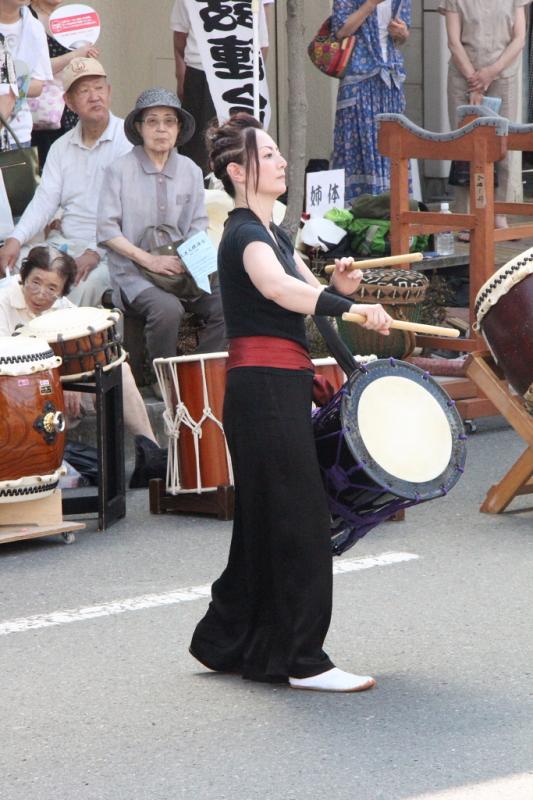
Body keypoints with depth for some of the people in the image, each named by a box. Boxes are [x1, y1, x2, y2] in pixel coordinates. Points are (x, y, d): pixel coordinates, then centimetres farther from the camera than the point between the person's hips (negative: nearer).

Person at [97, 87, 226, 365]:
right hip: (134, 271, -4)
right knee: (167, 309, -33)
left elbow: (198, 228, 11)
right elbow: (106, 230, -8)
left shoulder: (190, 171, 11)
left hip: (182, 267, 4)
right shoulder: (120, 170, -3)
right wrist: (149, 260, -17)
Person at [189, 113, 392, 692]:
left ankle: (225, 641, 24)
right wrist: (352, 308, -46)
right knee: (298, 520, -8)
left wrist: (339, 287, -5)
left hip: (280, 387, 10)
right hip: (265, 388, -10)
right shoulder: (245, 235, -13)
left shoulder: (271, 232, 18)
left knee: (266, 521, 15)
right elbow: (279, 289, -33)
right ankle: (301, 661, -4)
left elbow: (309, 291, 18)